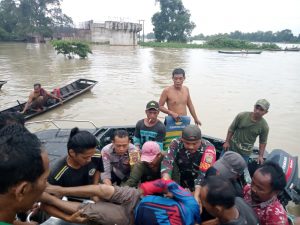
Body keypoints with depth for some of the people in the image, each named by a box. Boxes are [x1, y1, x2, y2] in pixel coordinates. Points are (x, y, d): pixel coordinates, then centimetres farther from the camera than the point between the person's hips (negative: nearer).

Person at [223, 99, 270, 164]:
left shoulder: (264, 126, -10)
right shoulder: (241, 116, -12)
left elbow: (263, 142, 1)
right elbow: (231, 129, -3)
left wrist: (261, 156, -3)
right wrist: (227, 142, -4)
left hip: (245, 153, 0)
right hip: (232, 147, 1)